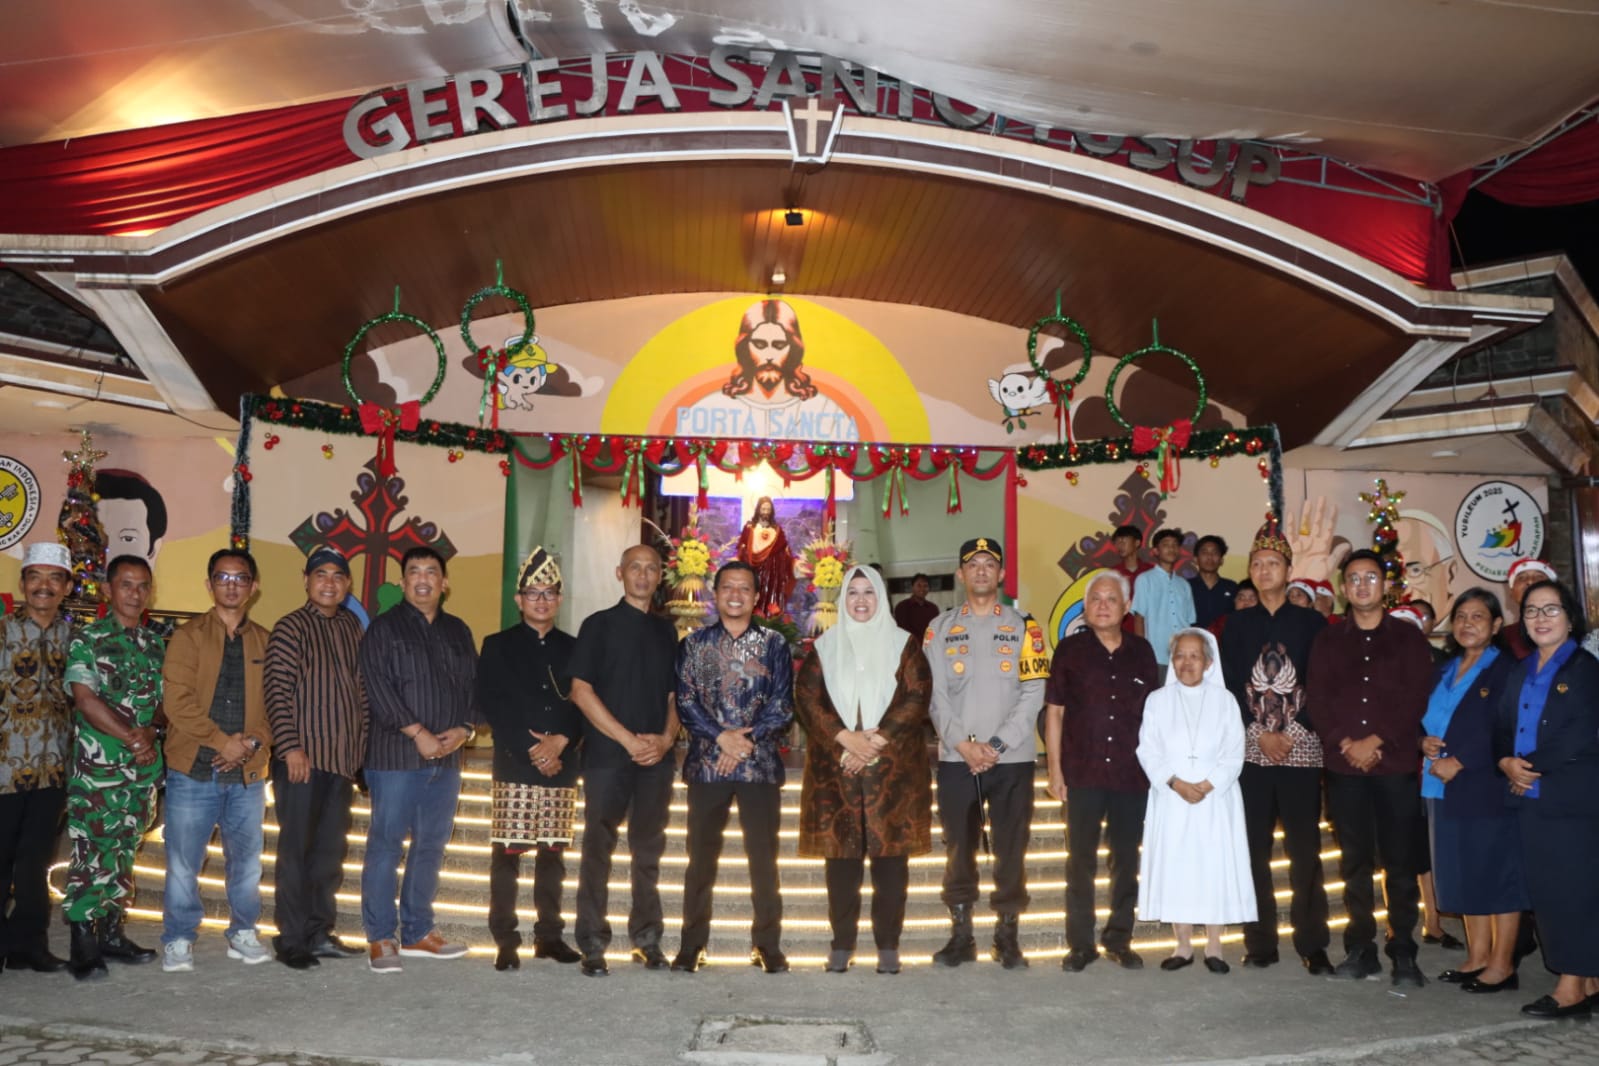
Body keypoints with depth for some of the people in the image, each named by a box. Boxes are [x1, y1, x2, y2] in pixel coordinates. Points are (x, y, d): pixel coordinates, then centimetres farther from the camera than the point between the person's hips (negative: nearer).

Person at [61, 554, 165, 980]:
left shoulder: (156, 644, 11)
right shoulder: (87, 640, -3)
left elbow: (166, 700, 10)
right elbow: (84, 698, -11)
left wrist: (151, 731, -10)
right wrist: (130, 736, -16)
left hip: (145, 768, 5)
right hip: (98, 768, -5)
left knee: (124, 854, 12)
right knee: (90, 855, -3)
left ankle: (111, 933, 22)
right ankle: (83, 945, 4)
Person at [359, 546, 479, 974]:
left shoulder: (458, 631, 16)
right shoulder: (384, 628, -1)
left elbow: (474, 686, 14)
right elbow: (379, 687, -11)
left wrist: (464, 728, -4)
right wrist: (418, 733, -16)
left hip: (446, 758, 5)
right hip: (395, 755, -5)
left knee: (431, 846, 10)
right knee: (386, 844, -3)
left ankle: (417, 933, 20)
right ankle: (381, 938, 5)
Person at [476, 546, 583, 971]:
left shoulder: (573, 648, 14)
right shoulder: (497, 646, 7)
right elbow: (491, 706, -3)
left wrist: (562, 740, -10)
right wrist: (531, 751, -11)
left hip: (562, 768, 3)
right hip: (515, 766, -2)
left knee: (553, 854, 7)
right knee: (507, 853, -3)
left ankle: (549, 935, 16)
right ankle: (505, 940, 4)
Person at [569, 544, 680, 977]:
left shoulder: (666, 632, 14)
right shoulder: (599, 625, 2)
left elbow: (673, 694, 16)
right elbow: (581, 691, -5)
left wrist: (666, 738, -4)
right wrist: (628, 739, -11)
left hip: (656, 758, 4)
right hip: (607, 756, -4)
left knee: (648, 852, 8)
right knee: (597, 851, -1)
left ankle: (647, 940, 16)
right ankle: (592, 946, 5)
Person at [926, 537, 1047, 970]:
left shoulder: (1024, 627, 5)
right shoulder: (940, 628, 7)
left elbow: (1033, 693, -2)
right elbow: (935, 695, 2)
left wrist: (996, 745, -10)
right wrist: (964, 744, -11)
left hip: (1013, 757, -1)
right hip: (955, 757, 1)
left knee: (1011, 849, 2)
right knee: (958, 848, 5)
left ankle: (1007, 935, 12)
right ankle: (961, 934, 14)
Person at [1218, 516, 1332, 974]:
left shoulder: (1311, 623, 6)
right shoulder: (1237, 624, 10)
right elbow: (1228, 685, 5)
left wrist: (1291, 733, -8)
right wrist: (1260, 733, -6)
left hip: (1300, 747, -1)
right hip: (1250, 750, 1)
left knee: (1305, 849, -2)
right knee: (1254, 849, 2)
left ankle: (1312, 945, 5)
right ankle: (1260, 944, 9)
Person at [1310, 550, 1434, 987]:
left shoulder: (1408, 636, 7)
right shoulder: (1327, 641, 12)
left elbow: (1416, 697, -3)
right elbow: (1318, 699, 4)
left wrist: (1376, 741, -11)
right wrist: (1346, 744, -10)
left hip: (1396, 765, -2)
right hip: (1344, 768, 2)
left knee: (1400, 862, -1)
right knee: (1355, 861, 6)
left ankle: (1404, 953, 6)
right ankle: (1361, 949, 12)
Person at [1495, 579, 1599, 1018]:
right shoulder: (1520, 673, 17)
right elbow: (1503, 730, 13)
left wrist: (1531, 767, -10)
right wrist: (1509, 764, -6)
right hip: (1532, 800, 6)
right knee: (1544, 890, 6)